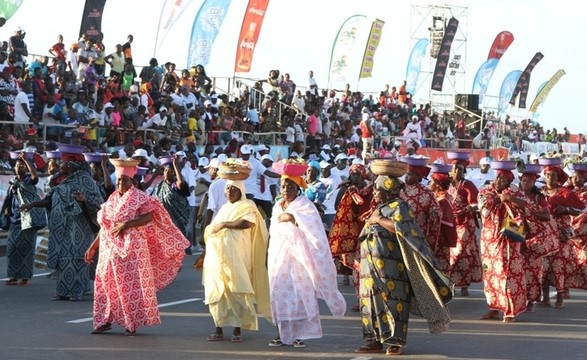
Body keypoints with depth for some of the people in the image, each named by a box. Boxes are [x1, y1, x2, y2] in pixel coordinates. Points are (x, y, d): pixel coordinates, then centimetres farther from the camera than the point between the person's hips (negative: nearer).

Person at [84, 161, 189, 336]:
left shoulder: (140, 198, -2)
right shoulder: (112, 199, 14)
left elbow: (149, 217, -16)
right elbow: (105, 226, 17)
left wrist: (126, 224, -23)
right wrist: (92, 247, 13)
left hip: (132, 247, -6)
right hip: (111, 248, 6)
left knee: (132, 284, -5)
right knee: (106, 282, 3)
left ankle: (132, 323, 0)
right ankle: (106, 320, 9)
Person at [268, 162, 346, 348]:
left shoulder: (305, 205, -4)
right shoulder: (277, 207, 16)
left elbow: (312, 224, -22)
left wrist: (291, 217, -24)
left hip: (298, 257, -5)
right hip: (279, 257, 5)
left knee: (301, 294, -6)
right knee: (280, 293, 0)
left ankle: (299, 335, -3)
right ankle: (282, 334, 5)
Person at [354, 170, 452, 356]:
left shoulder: (398, 206, -5)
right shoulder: (379, 207, 20)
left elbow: (402, 228, -23)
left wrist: (379, 220, -15)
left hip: (389, 267, -9)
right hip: (371, 265, 9)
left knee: (392, 300, -8)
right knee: (372, 300, 6)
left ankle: (395, 341, -5)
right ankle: (376, 339, 11)